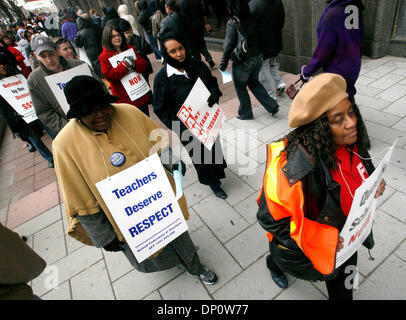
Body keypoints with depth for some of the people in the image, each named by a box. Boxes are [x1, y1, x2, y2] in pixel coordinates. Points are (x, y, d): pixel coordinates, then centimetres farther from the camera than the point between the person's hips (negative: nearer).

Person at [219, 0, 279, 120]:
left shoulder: (232, 22, -15)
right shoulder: (252, 18, 2)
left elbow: (229, 46, -14)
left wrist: (223, 64, -5)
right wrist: (258, 54, 18)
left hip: (243, 62, -6)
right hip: (258, 57, 6)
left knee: (240, 87, 14)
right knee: (254, 83, 23)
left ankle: (245, 113, 24)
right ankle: (272, 105, 19)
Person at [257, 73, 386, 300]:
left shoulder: (350, 142, -18)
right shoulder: (293, 167, -42)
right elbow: (271, 218, -32)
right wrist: (325, 239, -32)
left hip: (345, 236, 5)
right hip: (304, 247, -5)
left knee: (342, 288, 29)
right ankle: (274, 264, 63)